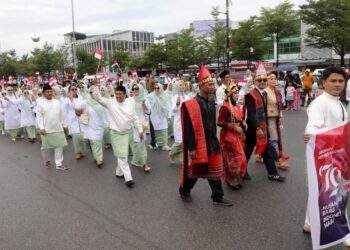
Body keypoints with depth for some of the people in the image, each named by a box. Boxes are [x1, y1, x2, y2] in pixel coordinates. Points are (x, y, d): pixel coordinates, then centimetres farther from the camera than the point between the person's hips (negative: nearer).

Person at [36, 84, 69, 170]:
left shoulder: (57, 102, 8)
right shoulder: (40, 103, -3)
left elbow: (62, 115, 11)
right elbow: (39, 116, -6)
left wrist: (65, 125, 12)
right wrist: (41, 128, -15)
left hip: (58, 128, 3)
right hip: (46, 129, -2)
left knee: (59, 146, 1)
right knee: (45, 147, 11)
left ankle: (59, 164, 8)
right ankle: (46, 160, 36)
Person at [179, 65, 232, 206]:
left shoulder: (211, 101, 5)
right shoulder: (192, 104, -18)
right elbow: (189, 128, -17)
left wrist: (214, 139, 18)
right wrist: (191, 147, -17)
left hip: (212, 142, 7)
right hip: (198, 143, -6)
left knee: (214, 170, 12)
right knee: (195, 170, 10)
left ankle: (218, 197, 25)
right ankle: (184, 191, 35)